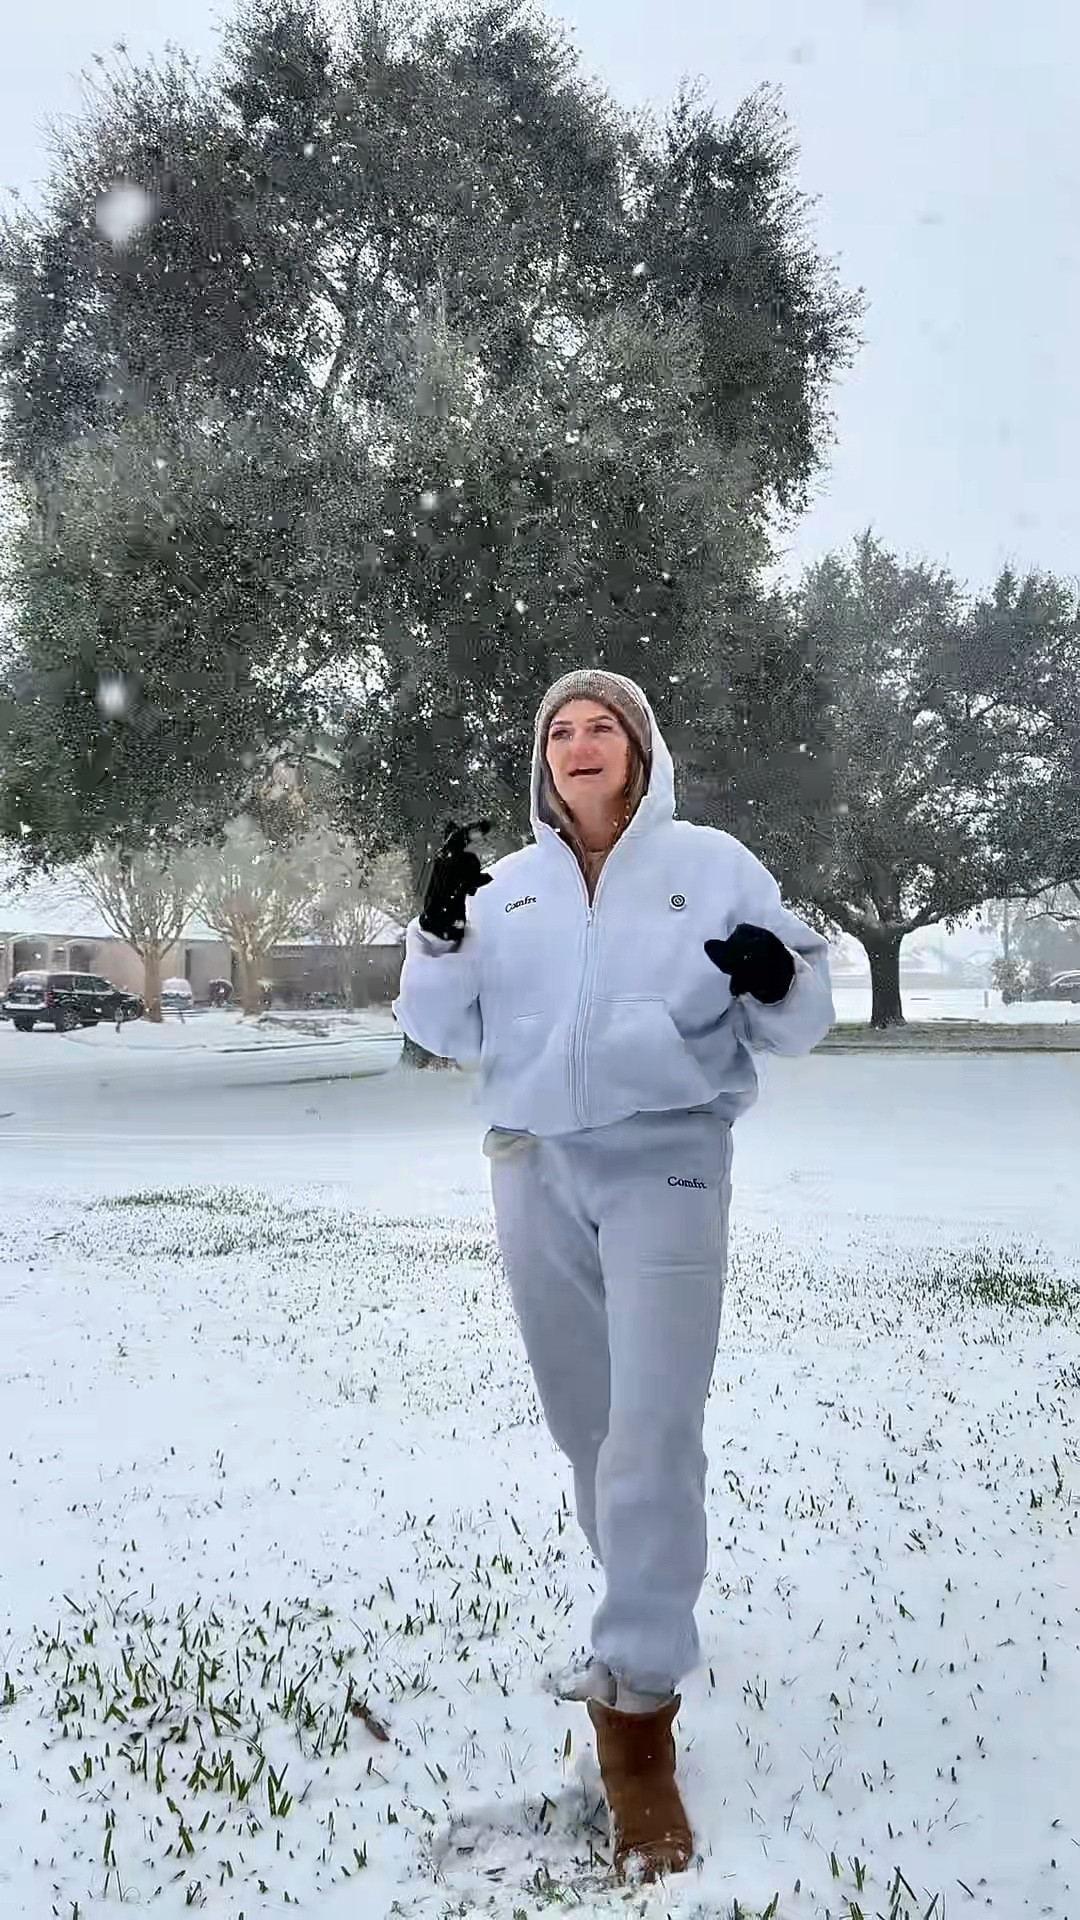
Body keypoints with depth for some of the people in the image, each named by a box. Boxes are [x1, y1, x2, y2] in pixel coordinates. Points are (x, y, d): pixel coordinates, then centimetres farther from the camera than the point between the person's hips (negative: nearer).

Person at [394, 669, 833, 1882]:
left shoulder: (713, 864, 0)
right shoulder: (506, 886, 10)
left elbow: (798, 1024, 0)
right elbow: (444, 1031, 8)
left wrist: (778, 977, -23)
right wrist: (439, 934, -9)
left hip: (667, 1167, -4)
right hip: (536, 1171, 4)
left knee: (652, 1434, -10)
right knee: (583, 1424, 14)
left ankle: (637, 1705, -3)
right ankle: (648, 1624, 36)